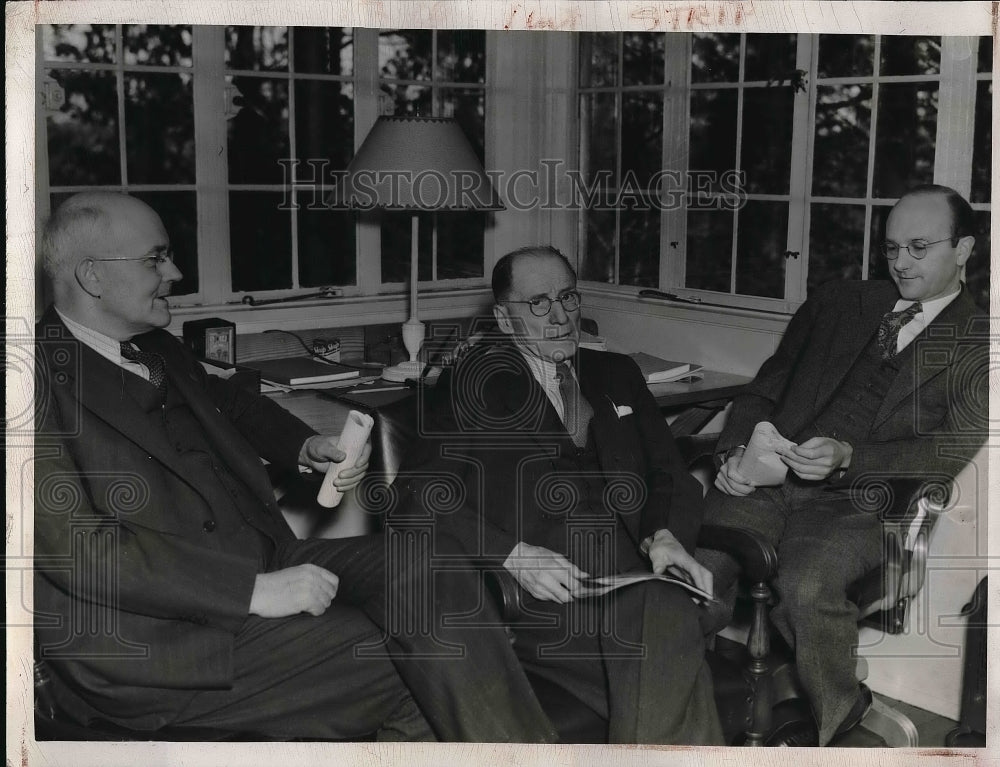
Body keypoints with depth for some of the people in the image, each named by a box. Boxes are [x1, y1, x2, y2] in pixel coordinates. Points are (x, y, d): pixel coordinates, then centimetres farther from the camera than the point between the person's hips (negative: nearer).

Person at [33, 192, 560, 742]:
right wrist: (254, 591, -23)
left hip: (260, 567, 8)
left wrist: (305, 447, 12)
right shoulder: (47, 381, -13)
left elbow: (230, 403, 34)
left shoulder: (155, 349, 14)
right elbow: (73, 546, -21)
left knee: (426, 573, -12)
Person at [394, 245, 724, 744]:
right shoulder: (474, 385, 9)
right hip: (535, 589, -4)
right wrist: (512, 554, -15)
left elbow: (669, 474, 20)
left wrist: (665, 535, -4)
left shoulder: (616, 375, 24)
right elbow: (417, 497, -1)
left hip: (633, 572, 4)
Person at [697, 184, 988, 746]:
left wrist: (847, 459, -20)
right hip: (768, 482, 4)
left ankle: (834, 721, -6)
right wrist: (736, 452, -2)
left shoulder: (978, 346, 9)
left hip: (861, 504, -3)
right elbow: (766, 389, 19)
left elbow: (950, 450, -4)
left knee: (806, 585, -33)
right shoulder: (836, 305, 21)